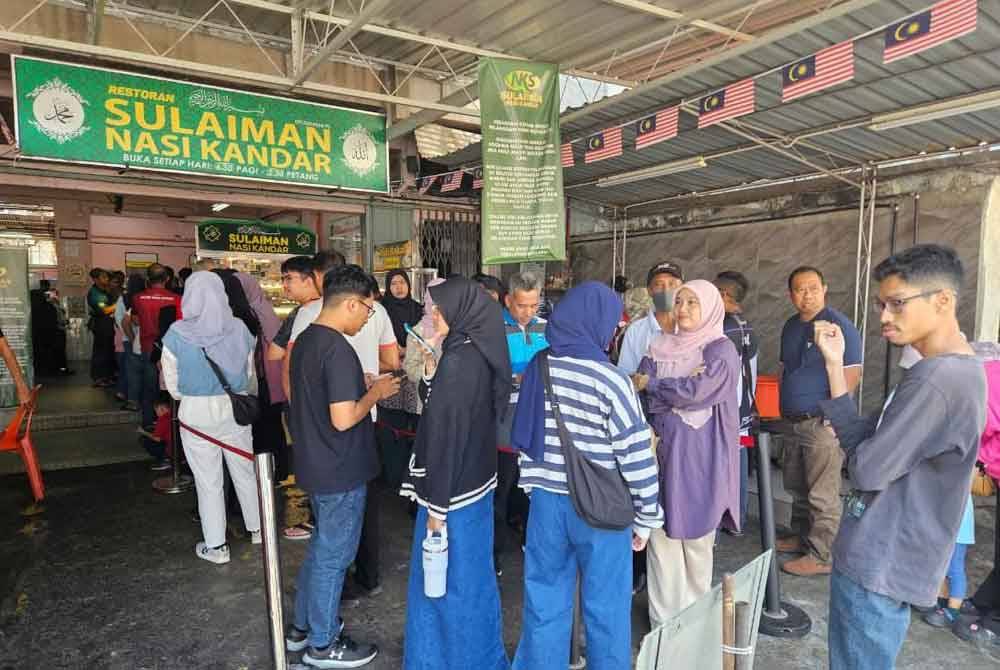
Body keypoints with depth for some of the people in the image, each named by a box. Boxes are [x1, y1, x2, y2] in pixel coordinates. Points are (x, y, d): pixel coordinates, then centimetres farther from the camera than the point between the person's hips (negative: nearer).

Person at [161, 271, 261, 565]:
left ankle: (216, 546, 22)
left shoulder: (177, 334, -12)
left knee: (209, 482, 10)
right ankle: (257, 528, 34)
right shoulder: (240, 329, -7)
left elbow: (173, 385, -4)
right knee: (245, 473, 18)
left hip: (196, 414, -2)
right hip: (235, 411, 2)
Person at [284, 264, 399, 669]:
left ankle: (302, 626, 38)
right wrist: (375, 393, -13)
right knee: (333, 556, 7)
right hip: (340, 471, -9)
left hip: (315, 464, 9)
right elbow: (344, 418, -28)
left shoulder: (305, 340, 5)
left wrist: (362, 386, 10)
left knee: (321, 546, 24)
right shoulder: (338, 350, -24)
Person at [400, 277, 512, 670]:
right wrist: (430, 372, -1)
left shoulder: (458, 360, -23)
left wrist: (437, 505, -18)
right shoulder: (478, 353, 5)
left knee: (448, 578, 9)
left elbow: (447, 434, -23)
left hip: (454, 490, -9)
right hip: (476, 481, 9)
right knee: (471, 574, 22)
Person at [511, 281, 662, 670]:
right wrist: (646, 517, -3)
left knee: (545, 600, 18)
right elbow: (637, 456, -14)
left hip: (546, 501, 5)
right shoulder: (610, 380, -17)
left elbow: (524, 435, 8)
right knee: (604, 606, 13)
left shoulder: (537, 368, 0)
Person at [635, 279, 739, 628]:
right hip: (663, 448, 4)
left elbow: (696, 392, -17)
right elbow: (641, 389, -2)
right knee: (661, 533, 6)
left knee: (695, 537, 6)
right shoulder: (661, 347, 10)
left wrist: (652, 384, -5)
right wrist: (680, 386, -16)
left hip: (699, 455, -4)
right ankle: (663, 620, 19)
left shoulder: (721, 350, -4)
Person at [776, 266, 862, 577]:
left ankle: (821, 556, 8)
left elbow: (852, 374, -15)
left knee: (823, 495, -1)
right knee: (797, 487, 19)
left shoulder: (839, 325, -12)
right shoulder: (791, 326, 12)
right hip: (791, 421, 8)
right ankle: (802, 536, 34)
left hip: (821, 424, -8)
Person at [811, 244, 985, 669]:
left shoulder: (938, 378, -25)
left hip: (879, 567, -9)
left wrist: (853, 445, -2)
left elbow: (866, 470, -23)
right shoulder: (955, 371, 9)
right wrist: (835, 366, -1)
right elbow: (873, 442, 7)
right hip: (883, 561, 9)